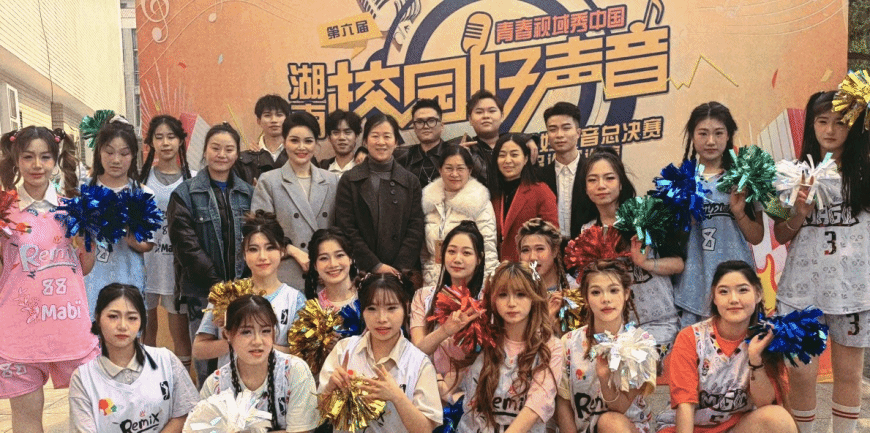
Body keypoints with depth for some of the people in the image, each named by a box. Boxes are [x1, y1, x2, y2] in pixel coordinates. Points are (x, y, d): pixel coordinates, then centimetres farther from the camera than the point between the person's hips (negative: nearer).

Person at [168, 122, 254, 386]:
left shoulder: (248, 193, 12)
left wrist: (244, 283, -5)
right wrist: (218, 284, -10)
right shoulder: (185, 194, 3)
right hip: (202, 292, -2)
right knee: (207, 365, -2)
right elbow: (186, 245, -4)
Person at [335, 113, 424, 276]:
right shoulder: (349, 181, 4)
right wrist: (375, 266, -10)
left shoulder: (411, 182, 9)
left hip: (404, 271, 1)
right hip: (362, 271, -1)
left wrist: (400, 268, -9)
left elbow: (416, 228, 3)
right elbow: (346, 229, -2)